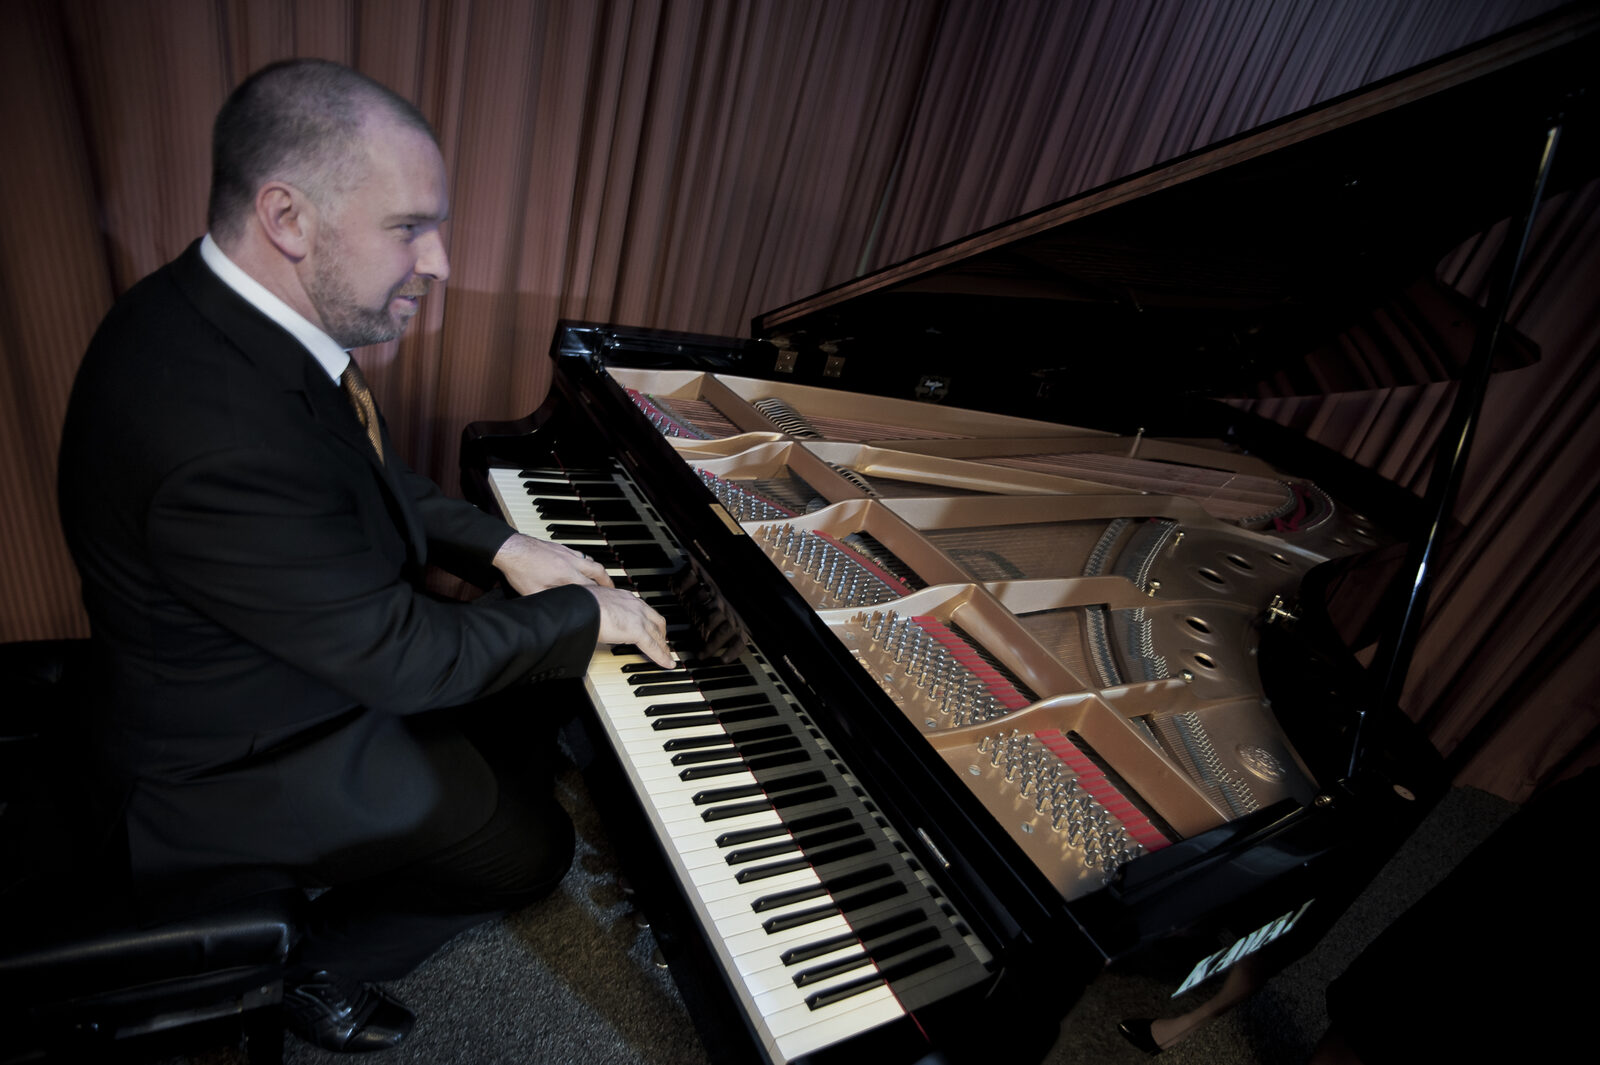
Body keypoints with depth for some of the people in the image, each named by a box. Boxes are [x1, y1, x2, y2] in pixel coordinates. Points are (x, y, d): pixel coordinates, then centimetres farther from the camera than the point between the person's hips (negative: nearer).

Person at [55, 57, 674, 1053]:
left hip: (320, 638, 8)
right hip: (240, 764, -8)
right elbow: (403, 656, -30)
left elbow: (373, 475, 5)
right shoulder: (219, 435, -39)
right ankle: (326, 972, 27)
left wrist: (503, 545, -3)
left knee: (525, 683, 18)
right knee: (532, 842, 2)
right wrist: (587, 615, -18)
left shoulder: (224, 307, -10)